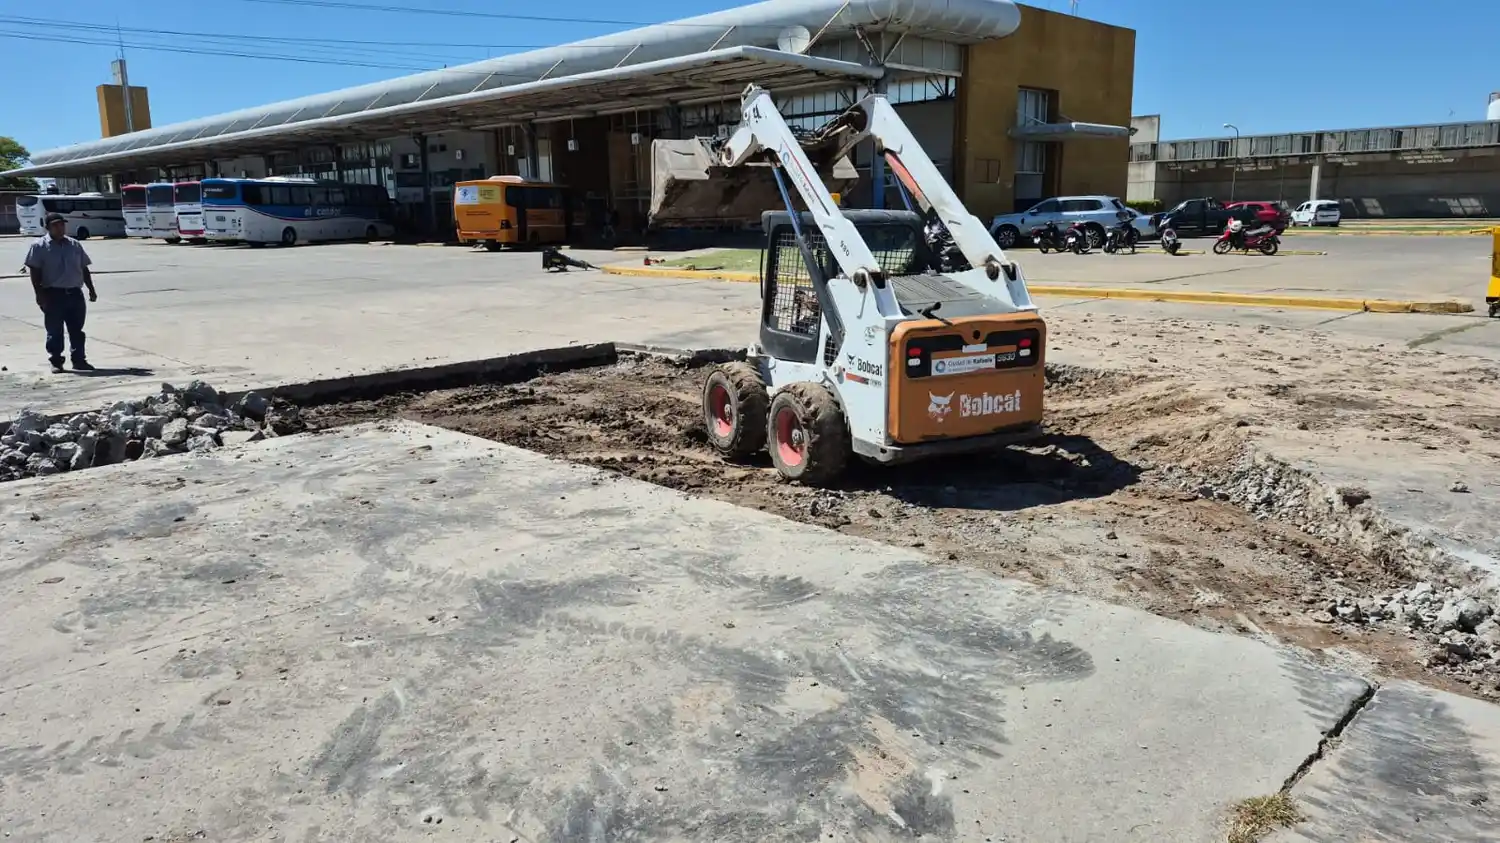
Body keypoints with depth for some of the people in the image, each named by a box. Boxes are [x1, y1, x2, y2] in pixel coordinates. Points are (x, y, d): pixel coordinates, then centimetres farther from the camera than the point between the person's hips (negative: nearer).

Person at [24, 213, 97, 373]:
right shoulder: (39, 246, -1)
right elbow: (35, 272, -5)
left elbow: (84, 269, 16)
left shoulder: (75, 245, 12)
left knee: (77, 330, 8)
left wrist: (91, 290, 11)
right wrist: (40, 294, -12)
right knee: (54, 331, 2)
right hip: (53, 295, -4)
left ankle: (79, 360, 15)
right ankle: (56, 362, 10)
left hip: (75, 294, 4)